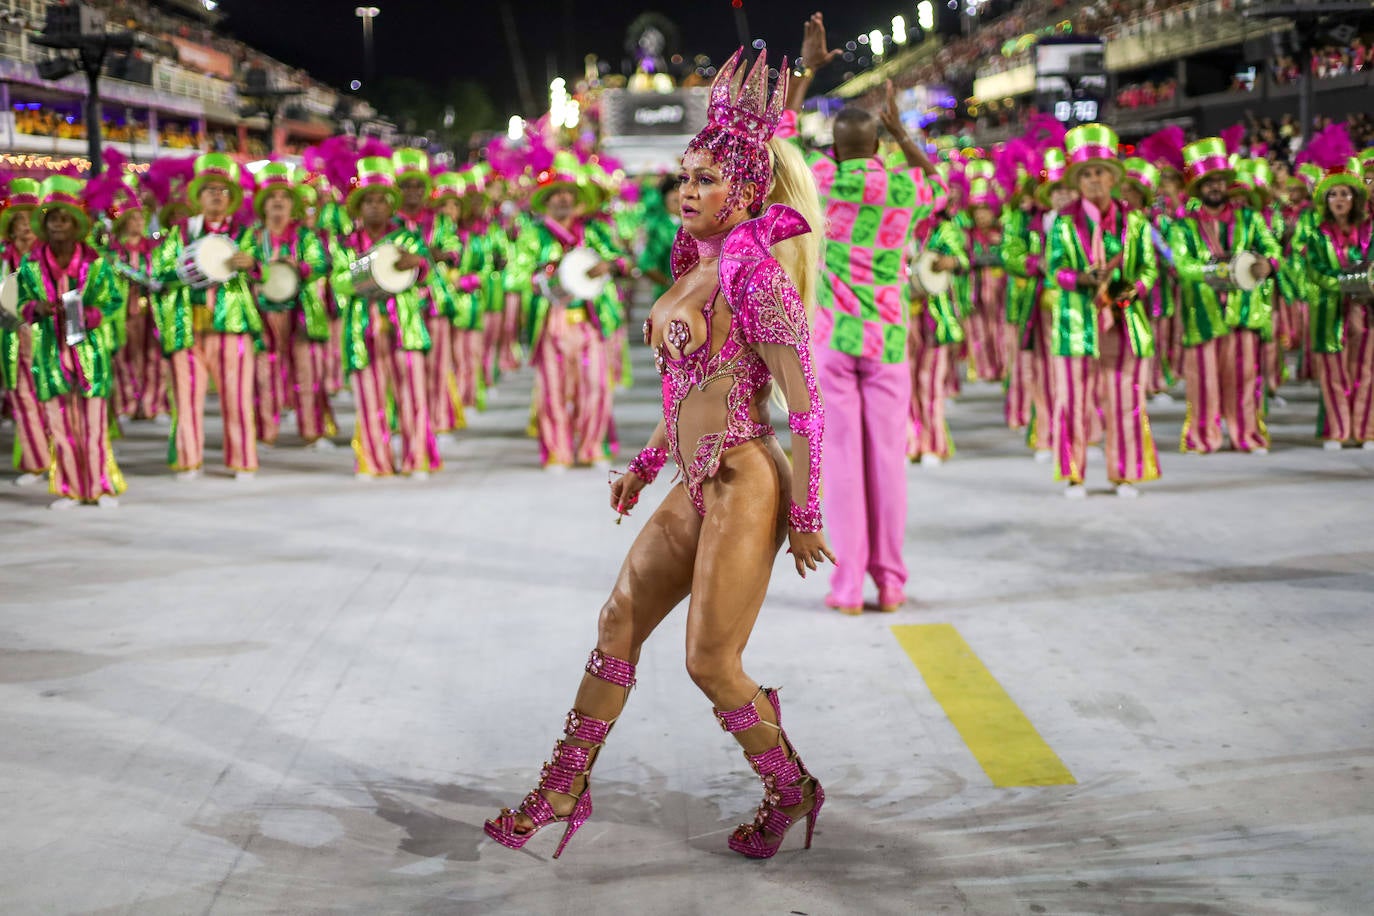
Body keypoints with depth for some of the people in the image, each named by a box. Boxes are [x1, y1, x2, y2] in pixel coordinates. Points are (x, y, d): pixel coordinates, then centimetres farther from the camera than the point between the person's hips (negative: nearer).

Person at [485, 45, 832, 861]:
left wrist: (805, 518, -14)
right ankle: (565, 789, 22)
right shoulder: (694, 267, 11)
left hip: (745, 486, -9)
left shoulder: (757, 273, -15)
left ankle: (792, 792, 19)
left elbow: (805, 404, -15)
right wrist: (645, 465, 22)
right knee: (620, 622, 12)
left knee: (711, 662, -3)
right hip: (699, 486, 9)